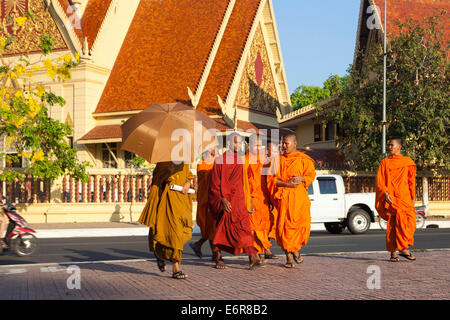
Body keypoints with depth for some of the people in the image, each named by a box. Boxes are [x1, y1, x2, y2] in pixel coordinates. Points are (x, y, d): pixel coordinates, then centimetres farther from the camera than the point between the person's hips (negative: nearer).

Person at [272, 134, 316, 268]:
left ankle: (296, 249, 18)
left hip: (299, 196, -1)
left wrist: (301, 178, -18)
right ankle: (288, 256, 2)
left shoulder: (303, 160, 9)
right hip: (283, 196, 1)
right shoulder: (278, 160, 12)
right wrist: (286, 184, -13)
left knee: (302, 223, -8)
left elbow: (311, 175, 3)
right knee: (284, 225, -5)